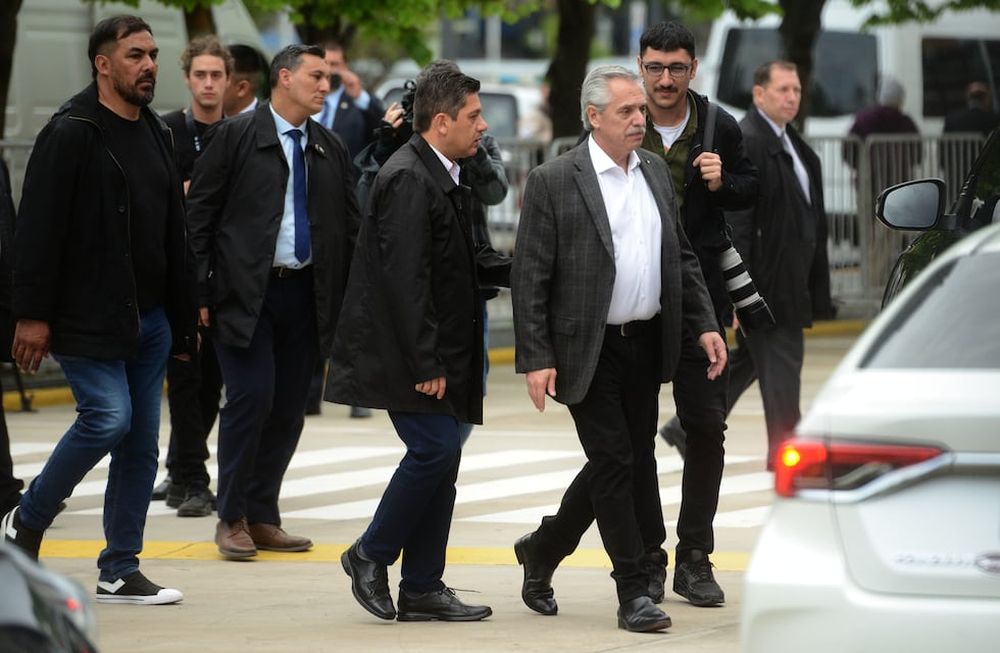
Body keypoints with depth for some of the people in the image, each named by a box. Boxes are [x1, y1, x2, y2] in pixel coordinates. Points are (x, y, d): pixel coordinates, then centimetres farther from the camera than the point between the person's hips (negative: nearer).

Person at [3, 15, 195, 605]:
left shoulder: (157, 134, 14)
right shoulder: (71, 134, -10)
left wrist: (184, 313, 17)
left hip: (149, 317, 8)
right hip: (87, 317, -8)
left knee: (142, 440, 5)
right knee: (108, 418, -18)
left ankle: (120, 572, 12)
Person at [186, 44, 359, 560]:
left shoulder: (331, 150, 12)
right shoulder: (237, 136, -2)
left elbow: (350, 227, 15)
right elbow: (199, 213, -3)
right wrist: (202, 290, -9)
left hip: (304, 294, 5)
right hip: (244, 292, -5)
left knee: (289, 408, 5)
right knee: (251, 396, -12)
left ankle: (262, 518, 15)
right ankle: (232, 519, 0)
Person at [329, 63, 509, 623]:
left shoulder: (441, 176, 13)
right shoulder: (409, 179, -18)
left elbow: (465, 261, 21)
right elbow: (406, 278, -23)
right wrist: (425, 363, -23)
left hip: (438, 353, 10)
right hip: (407, 351, -10)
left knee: (439, 455, 9)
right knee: (437, 448, -13)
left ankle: (423, 589, 13)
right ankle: (371, 556, 3)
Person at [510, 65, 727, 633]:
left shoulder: (656, 171, 10)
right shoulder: (553, 182, -10)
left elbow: (682, 256, 17)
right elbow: (530, 278, -10)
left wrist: (705, 325, 7)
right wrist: (537, 360, -15)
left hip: (646, 346, 7)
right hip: (590, 351, -7)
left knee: (635, 461, 11)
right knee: (616, 462, -7)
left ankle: (543, 550, 31)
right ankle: (635, 594, 1)